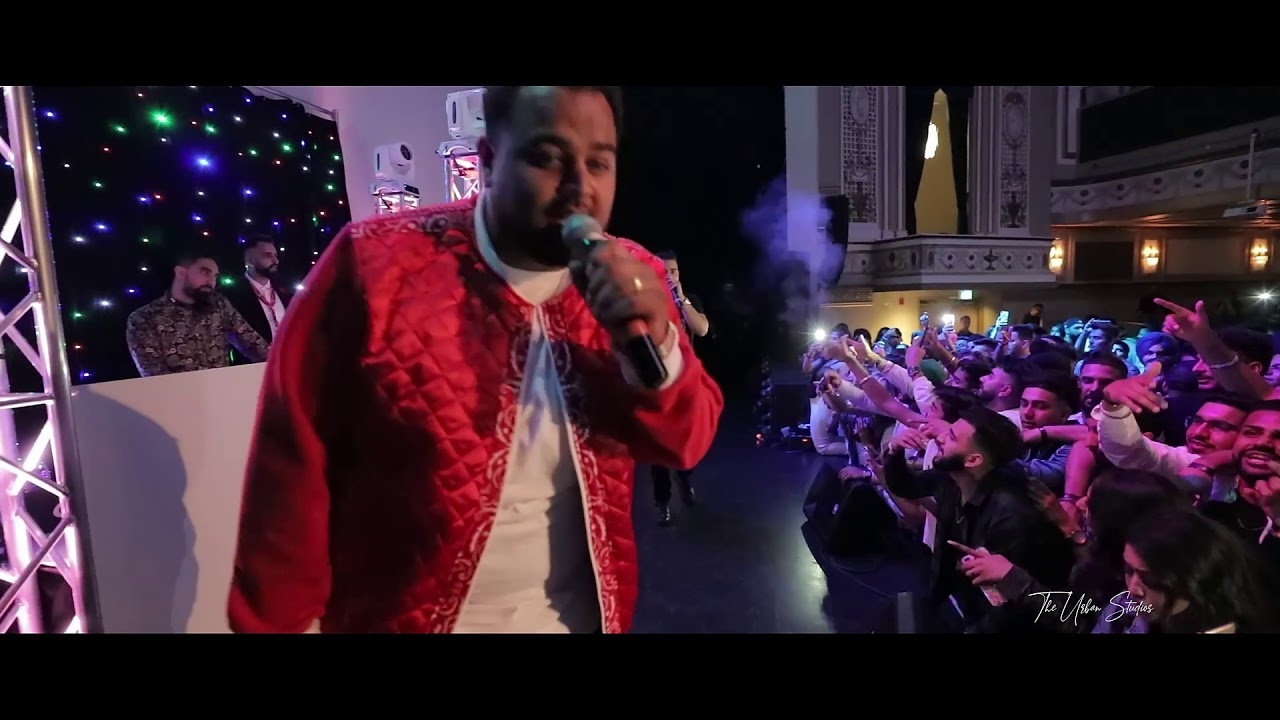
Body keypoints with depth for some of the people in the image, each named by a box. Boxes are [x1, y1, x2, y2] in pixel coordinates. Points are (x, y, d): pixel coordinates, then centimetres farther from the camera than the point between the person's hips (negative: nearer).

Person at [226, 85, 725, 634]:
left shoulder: (634, 279, -7)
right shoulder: (374, 263, -18)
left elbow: (688, 442, -7)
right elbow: (294, 462, -13)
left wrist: (656, 347, -25)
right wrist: (280, 618, -7)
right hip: (400, 618, -2)